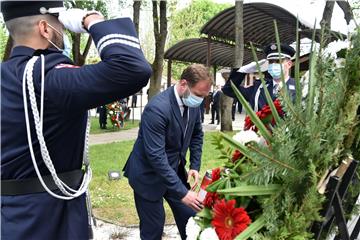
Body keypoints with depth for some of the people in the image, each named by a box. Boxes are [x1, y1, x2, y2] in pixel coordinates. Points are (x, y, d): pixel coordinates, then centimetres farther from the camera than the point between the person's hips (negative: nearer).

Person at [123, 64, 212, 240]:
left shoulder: (193, 104, -6)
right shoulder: (157, 108, -29)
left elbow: (197, 134, 11)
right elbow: (156, 156, -31)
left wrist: (195, 166, 0)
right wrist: (181, 192, -30)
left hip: (175, 171, 7)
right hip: (149, 175, -6)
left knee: (190, 218, 11)